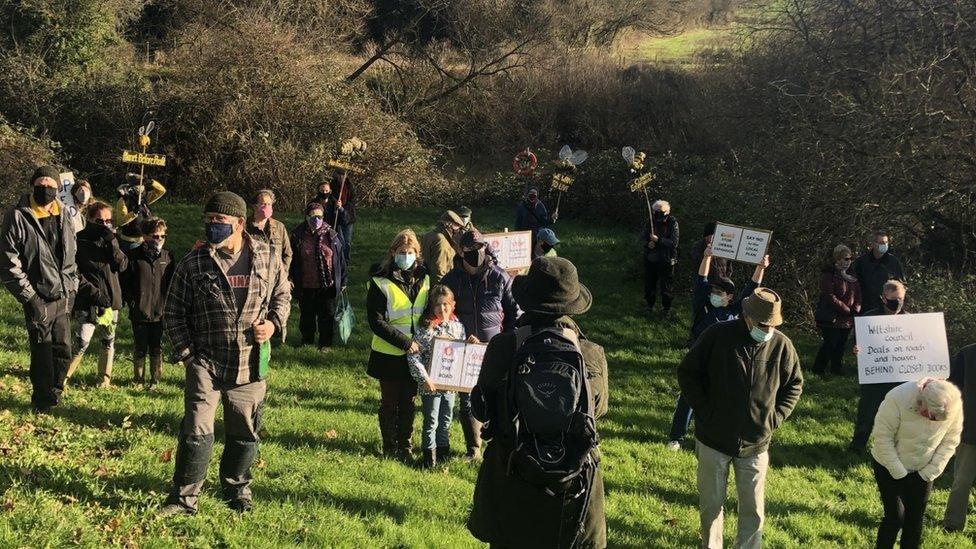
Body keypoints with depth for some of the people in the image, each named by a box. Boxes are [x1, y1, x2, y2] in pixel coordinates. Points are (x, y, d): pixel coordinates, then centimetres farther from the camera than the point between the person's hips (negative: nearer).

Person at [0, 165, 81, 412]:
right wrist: (29, 296, -13)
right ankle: (43, 401, 16)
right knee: (43, 352, 0)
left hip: (63, 298, 5)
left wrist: (72, 286, 12)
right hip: (39, 299, -5)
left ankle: (54, 393, 28)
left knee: (64, 350, 9)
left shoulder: (63, 216, 8)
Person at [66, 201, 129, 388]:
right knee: (82, 343, -11)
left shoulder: (111, 239, 9)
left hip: (111, 300, 5)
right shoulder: (81, 240, -4)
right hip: (88, 302, -5)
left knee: (108, 342, 12)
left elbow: (122, 265, -2)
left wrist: (112, 242, -13)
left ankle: (104, 380, 23)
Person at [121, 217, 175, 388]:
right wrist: (131, 301, -8)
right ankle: (138, 380, 21)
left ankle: (155, 380, 20)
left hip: (161, 311, 2)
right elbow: (124, 281, -1)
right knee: (140, 348, 7)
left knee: (157, 348, 9)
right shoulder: (134, 256, -4)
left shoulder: (167, 257, 5)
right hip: (140, 312, -2)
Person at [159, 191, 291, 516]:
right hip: (206, 362, -2)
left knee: (245, 432, 13)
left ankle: (236, 490, 33)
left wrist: (274, 322, -4)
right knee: (197, 430, -8)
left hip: (251, 364, 2)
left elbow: (282, 294, 15)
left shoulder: (266, 257, 0)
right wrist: (184, 353, -5)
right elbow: (174, 312, 2)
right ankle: (184, 498, 5)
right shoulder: (193, 264, -5)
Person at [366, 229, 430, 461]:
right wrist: (405, 342, -20)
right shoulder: (380, 283, -11)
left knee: (408, 402, 11)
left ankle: (406, 446, 23)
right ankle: (390, 448, 21)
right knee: (389, 402, 8)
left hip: (414, 354, 4)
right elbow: (376, 322, -15)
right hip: (389, 353, -4)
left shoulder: (424, 279, 3)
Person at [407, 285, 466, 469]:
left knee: (446, 419, 18)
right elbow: (413, 356, -17)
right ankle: (429, 454, 19)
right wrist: (424, 379, -19)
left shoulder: (458, 327, 2)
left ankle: (443, 449, 35)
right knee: (431, 421, 6)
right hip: (431, 385, -5)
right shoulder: (426, 329, -15)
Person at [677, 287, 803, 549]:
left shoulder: (782, 345, -6)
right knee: (711, 505, 11)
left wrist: (775, 418, -1)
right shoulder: (717, 336, -12)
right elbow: (687, 372, -2)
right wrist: (704, 411, -8)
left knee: (753, 509, 9)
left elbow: (794, 385, 10)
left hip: (755, 444, 1)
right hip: (714, 439, -1)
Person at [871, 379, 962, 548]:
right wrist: (900, 474, -19)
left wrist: (928, 474, -10)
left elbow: (949, 442, -6)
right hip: (890, 467, -3)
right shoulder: (897, 399, -32)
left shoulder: (954, 406, -20)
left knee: (916, 519, 6)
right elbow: (883, 438, -23)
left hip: (922, 471, 3)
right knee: (895, 517, -7)